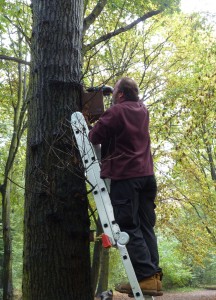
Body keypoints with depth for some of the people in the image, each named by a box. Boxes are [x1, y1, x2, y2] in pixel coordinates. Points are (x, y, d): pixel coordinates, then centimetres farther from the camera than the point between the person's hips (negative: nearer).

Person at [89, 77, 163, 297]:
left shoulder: (116, 112, -7)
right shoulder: (142, 111, 16)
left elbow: (94, 137, -4)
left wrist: (98, 124, 17)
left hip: (124, 175, -7)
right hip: (146, 174, 8)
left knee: (128, 226, -6)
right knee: (145, 226, 7)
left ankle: (146, 277, -12)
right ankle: (154, 277, 4)